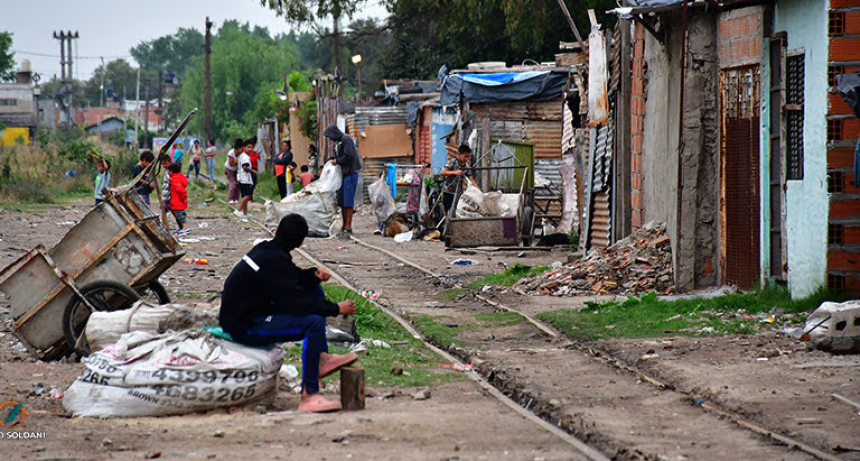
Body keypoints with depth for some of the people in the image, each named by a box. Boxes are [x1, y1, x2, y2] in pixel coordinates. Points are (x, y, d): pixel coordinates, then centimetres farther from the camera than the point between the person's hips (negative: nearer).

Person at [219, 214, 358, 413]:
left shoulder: (265, 249, 7)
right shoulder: (274, 261, -22)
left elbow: (295, 279, 18)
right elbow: (298, 304, -23)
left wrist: (314, 275, -3)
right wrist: (336, 309, -12)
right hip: (245, 327, -10)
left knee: (315, 290, 13)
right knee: (314, 323, -27)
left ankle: (322, 359, 9)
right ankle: (308, 396, -26)